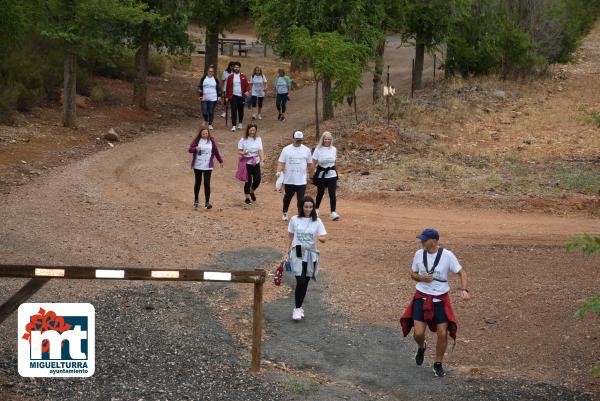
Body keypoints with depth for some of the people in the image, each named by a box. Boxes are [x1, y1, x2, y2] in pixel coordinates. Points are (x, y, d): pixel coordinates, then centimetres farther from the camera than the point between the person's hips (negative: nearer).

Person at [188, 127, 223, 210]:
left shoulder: (211, 140, 0)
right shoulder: (197, 140, -3)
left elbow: (216, 151, 9)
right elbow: (190, 149, -9)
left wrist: (221, 161, 14)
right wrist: (195, 148, -30)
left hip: (208, 166, -1)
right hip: (197, 166, 1)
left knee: (207, 183, -6)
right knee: (197, 183, 11)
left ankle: (207, 202, -4)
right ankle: (196, 200, 28)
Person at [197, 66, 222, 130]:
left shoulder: (215, 79, 5)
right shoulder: (203, 79, 5)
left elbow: (218, 88, 10)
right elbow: (200, 87, 6)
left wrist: (219, 96, 2)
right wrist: (200, 95, -3)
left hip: (213, 99, -1)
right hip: (204, 99, 1)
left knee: (211, 112, -1)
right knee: (204, 112, -3)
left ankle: (210, 124, 12)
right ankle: (206, 121, 26)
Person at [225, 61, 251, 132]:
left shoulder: (243, 76, 4)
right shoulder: (230, 77, 3)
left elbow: (247, 85, 3)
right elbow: (228, 87, 4)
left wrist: (247, 91, -16)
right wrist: (227, 96, 2)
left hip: (241, 96, 1)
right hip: (233, 96, -1)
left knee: (241, 110, 12)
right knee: (233, 111, -8)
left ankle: (240, 123, 31)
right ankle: (233, 126, -10)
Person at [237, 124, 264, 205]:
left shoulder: (258, 139, 3)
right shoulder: (243, 140, -6)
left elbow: (260, 150, -3)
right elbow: (239, 151, -5)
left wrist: (262, 159, -19)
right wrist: (243, 153, -27)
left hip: (256, 162, 3)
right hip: (247, 163, -3)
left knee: (257, 180, 1)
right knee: (248, 181, -2)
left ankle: (252, 192, 32)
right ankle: (247, 198, 15)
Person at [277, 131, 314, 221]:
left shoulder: (306, 150, 3)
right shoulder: (286, 149, -1)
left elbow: (310, 164, 12)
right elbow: (281, 162, -3)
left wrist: (311, 176, 16)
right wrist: (279, 172, -19)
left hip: (301, 181, 0)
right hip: (289, 180, 0)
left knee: (301, 199, -4)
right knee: (287, 197, 15)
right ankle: (285, 213, 35)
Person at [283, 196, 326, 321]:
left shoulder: (317, 221, 0)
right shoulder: (295, 220, 0)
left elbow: (323, 239, -4)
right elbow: (290, 237, 8)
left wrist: (318, 238, -26)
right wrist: (286, 252, 5)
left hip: (311, 254, 2)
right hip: (298, 253, -2)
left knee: (305, 282, 6)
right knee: (300, 281, -14)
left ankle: (299, 307, 22)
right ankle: (297, 309, -3)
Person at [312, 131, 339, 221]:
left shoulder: (334, 149, 3)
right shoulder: (318, 149, -5)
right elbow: (313, 163, -4)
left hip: (331, 174, 1)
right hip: (321, 175, -1)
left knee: (332, 193, -8)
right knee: (320, 193, 10)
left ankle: (333, 212, -9)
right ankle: (316, 209, 32)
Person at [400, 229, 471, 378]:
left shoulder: (447, 255, -11)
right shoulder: (419, 254, -3)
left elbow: (462, 273, -6)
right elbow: (413, 274, 10)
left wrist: (464, 290, -23)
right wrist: (422, 278, -13)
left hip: (440, 299, -1)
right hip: (422, 297, 1)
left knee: (443, 333, -4)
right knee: (418, 333, -9)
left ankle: (438, 364, 18)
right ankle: (421, 347, 29)